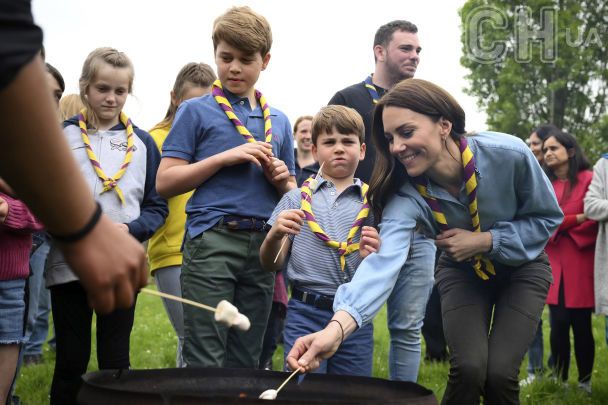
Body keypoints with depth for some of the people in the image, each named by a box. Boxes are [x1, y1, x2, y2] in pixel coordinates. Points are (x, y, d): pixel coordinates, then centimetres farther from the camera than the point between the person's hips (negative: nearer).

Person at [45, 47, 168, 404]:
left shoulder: (142, 143, 9)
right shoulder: (62, 136, 4)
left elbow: (157, 207, 7)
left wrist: (131, 229, -11)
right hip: (70, 264, -1)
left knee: (116, 362, 7)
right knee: (71, 362, 6)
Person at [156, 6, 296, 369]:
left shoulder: (279, 121, 16)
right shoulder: (197, 111, 4)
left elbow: (292, 195, 22)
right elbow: (165, 182, -3)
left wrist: (281, 179, -1)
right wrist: (224, 157, -11)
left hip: (263, 246, 4)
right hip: (213, 241, -4)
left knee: (246, 361, 11)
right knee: (204, 361, -5)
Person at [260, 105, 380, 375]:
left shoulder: (372, 204, 6)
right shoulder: (297, 199, 6)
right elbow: (271, 264, 6)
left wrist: (373, 258, -14)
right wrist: (274, 235, -14)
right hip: (306, 314, -1)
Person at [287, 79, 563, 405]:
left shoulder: (509, 154, -31)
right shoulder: (407, 194, -29)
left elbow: (548, 217, -15)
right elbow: (384, 260, -46)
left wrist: (484, 240, -29)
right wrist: (337, 326, -63)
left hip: (521, 265, -1)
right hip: (462, 270, 1)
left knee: (499, 373, -16)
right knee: (468, 369, -19)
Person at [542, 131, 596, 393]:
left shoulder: (589, 179, -3)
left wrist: (562, 226, -6)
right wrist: (578, 218, -14)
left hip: (581, 263, -3)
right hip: (553, 263, 3)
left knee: (581, 325, 1)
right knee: (559, 324, 0)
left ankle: (585, 382, 13)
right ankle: (560, 382, 11)